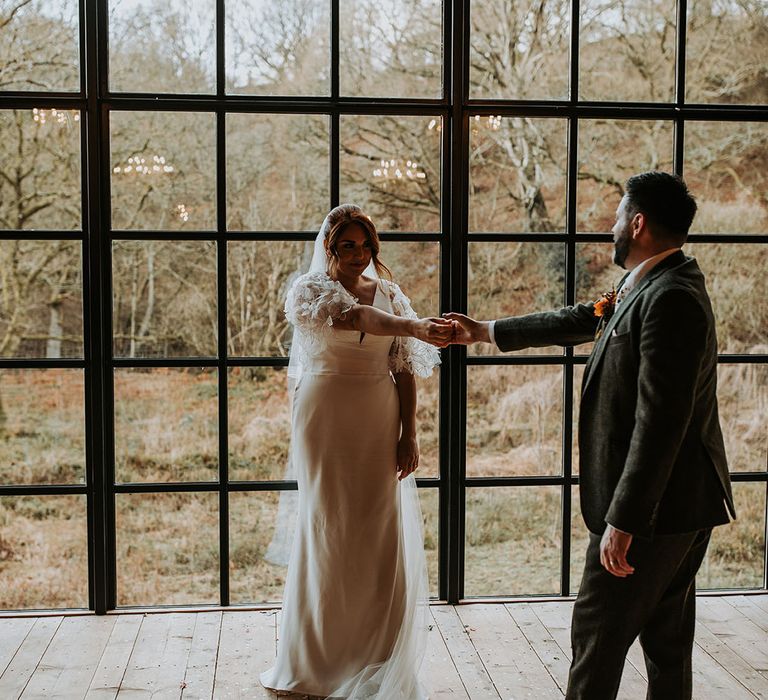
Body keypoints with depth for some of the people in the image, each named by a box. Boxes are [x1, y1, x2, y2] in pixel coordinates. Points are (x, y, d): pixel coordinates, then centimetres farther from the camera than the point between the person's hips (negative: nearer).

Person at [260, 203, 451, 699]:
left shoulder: (389, 294, 10)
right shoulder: (309, 290, -3)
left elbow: (404, 370, 6)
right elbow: (352, 316, -25)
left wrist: (409, 434, -1)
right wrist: (416, 328, -38)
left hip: (381, 425, 3)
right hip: (327, 420, -3)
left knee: (384, 532, 4)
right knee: (329, 530, 1)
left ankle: (380, 656, 18)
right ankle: (324, 657, 16)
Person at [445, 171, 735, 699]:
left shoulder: (670, 299, -22)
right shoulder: (655, 287, 10)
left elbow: (659, 423, -26)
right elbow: (582, 320, 22)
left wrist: (622, 521, -25)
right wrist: (486, 332, 29)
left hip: (654, 505, -10)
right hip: (683, 501, 10)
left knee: (599, 634, 1)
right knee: (667, 635, 18)